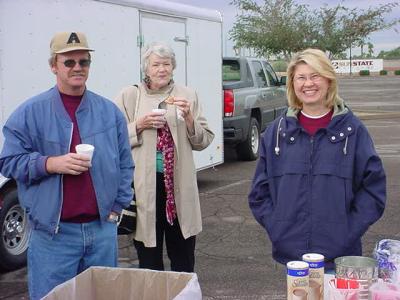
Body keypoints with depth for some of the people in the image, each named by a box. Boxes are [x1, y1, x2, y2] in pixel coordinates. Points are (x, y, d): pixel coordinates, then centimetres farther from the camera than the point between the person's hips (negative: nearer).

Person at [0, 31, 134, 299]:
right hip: (53, 233, -3)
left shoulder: (110, 111, 8)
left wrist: (117, 206, 3)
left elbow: (125, 164, 11)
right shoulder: (30, 112, -3)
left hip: (103, 229, 3)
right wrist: (51, 164, -18)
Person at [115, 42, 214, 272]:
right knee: (149, 258, 9)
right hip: (144, 184, -1)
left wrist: (188, 117, -9)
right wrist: (139, 125, -11)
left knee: (184, 259, 10)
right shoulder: (129, 96, 3)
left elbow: (204, 141, 7)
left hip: (179, 183, 1)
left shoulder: (188, 96, 7)